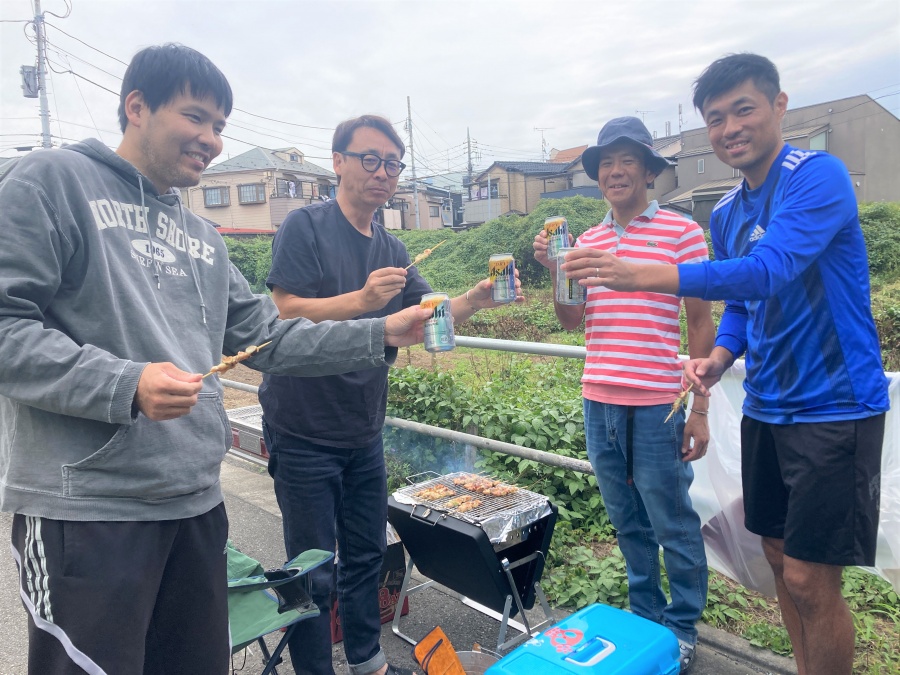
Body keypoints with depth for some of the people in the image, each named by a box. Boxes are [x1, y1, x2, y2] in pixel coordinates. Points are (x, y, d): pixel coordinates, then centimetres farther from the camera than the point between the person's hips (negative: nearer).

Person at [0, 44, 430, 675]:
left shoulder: (203, 238, 16)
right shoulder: (53, 182, -3)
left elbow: (269, 339, 13)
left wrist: (383, 334, 7)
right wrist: (124, 385, -22)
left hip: (198, 504, 7)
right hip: (87, 509, -6)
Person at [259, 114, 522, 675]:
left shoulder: (392, 249, 10)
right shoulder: (306, 226, -10)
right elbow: (286, 313, -19)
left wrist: (474, 300, -14)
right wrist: (361, 300, -33)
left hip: (363, 431, 6)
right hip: (304, 432, -6)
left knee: (366, 553, 18)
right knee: (312, 569, 6)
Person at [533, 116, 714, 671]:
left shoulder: (682, 232, -3)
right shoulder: (588, 240, 11)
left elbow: (700, 323, -4)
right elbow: (571, 320, 8)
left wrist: (700, 408, -6)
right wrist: (554, 270, -9)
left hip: (656, 406, -5)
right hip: (599, 402, 5)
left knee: (673, 525, 8)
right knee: (628, 521, 18)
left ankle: (684, 627, 29)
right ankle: (646, 614, 37)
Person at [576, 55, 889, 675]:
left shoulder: (818, 176, -15)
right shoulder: (725, 214, 8)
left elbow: (770, 270, -30)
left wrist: (643, 275, -38)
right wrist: (719, 358, -4)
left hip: (833, 407, -7)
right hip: (766, 408, 7)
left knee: (810, 581, -1)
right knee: (781, 558, 16)